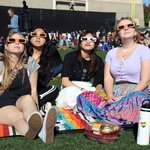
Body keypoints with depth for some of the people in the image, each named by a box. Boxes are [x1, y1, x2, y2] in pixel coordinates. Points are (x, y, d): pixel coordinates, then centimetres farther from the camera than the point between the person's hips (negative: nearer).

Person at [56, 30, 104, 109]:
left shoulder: (98, 61, 7)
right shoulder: (70, 57, -3)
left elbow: (99, 83, 3)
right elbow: (65, 81, -11)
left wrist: (96, 91, -22)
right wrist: (82, 90, -24)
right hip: (70, 88, -2)